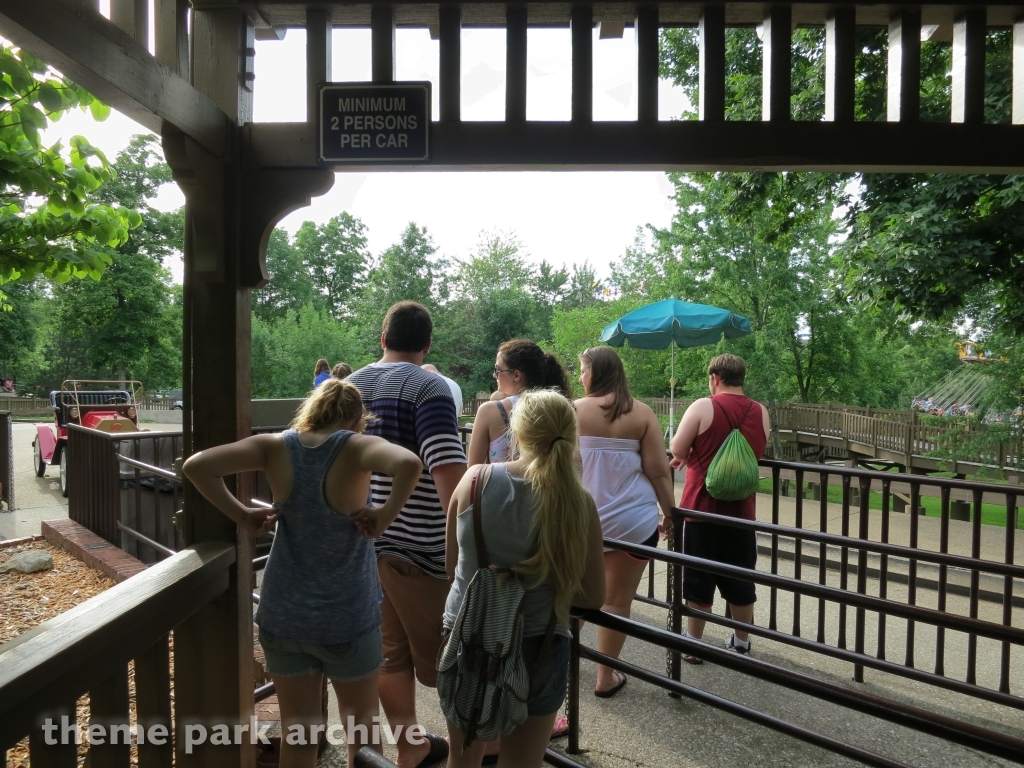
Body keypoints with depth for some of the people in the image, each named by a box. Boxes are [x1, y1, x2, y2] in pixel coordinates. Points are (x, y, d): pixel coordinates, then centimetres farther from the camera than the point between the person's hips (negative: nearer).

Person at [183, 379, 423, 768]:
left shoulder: (276, 447, -6)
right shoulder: (355, 447, -16)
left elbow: (196, 466, -10)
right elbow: (408, 464, -36)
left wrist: (242, 515, -5)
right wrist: (386, 514, -21)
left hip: (283, 613, 3)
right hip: (346, 616, -3)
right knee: (362, 725, 21)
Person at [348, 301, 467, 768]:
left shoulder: (348, 387, 8)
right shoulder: (428, 387, -14)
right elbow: (448, 470, -24)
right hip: (417, 541, -6)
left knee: (389, 649, 16)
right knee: (442, 651, 9)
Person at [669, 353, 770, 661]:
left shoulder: (703, 407, -12)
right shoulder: (760, 412, 3)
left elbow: (677, 450, -11)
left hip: (702, 507, -4)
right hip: (741, 509, 4)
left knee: (698, 578, 8)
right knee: (740, 579, 16)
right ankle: (741, 643, 29)